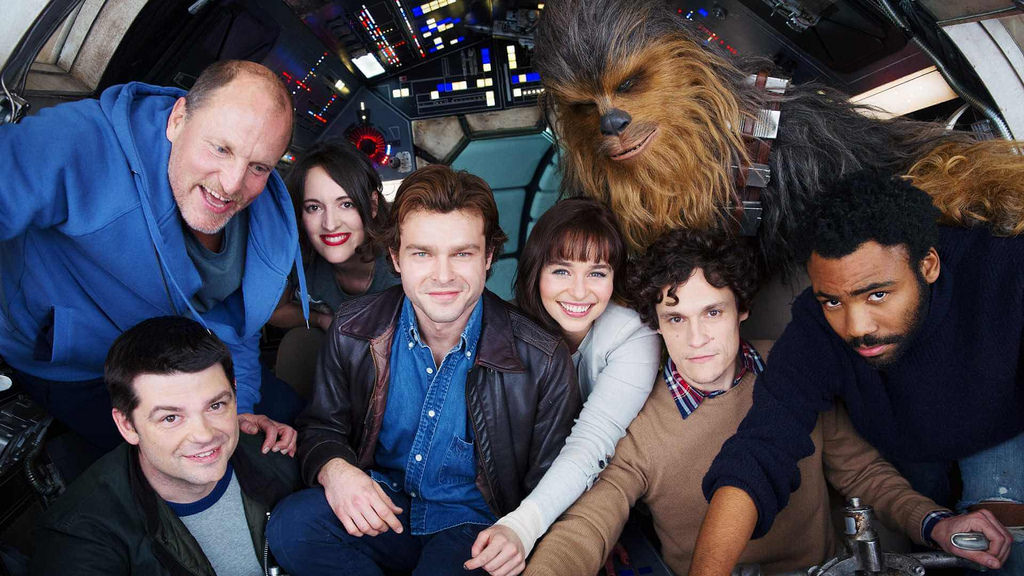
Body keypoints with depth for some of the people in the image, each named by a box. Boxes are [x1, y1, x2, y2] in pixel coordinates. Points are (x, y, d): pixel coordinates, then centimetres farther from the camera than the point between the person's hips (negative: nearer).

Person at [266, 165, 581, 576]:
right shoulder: (354, 330, -7)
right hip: (377, 510, 4)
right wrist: (333, 469, -18)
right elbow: (321, 426, 6)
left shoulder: (543, 361, -15)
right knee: (291, 525, -25)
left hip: (471, 523, -3)